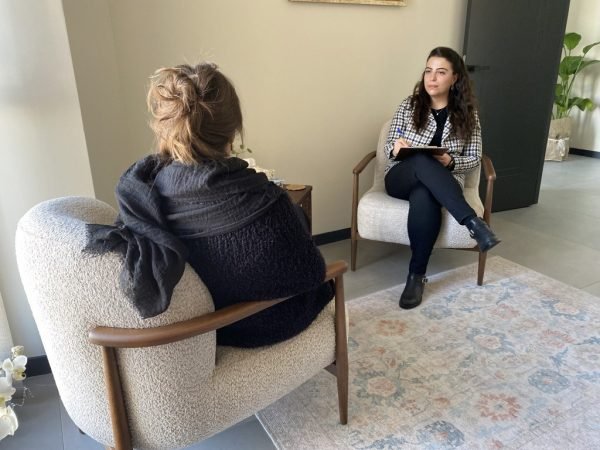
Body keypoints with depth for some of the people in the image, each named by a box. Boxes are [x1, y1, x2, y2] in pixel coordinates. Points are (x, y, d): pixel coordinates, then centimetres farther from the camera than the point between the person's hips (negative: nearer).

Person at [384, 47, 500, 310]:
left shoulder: (467, 113, 5)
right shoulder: (409, 105, 5)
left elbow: (474, 158, 3)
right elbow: (389, 146, 6)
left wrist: (450, 162, -19)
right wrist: (395, 148, -19)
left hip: (443, 182, 0)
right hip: (402, 178, 1)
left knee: (423, 197, -40)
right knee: (422, 161, -38)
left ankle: (417, 274, -29)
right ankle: (473, 223, -39)